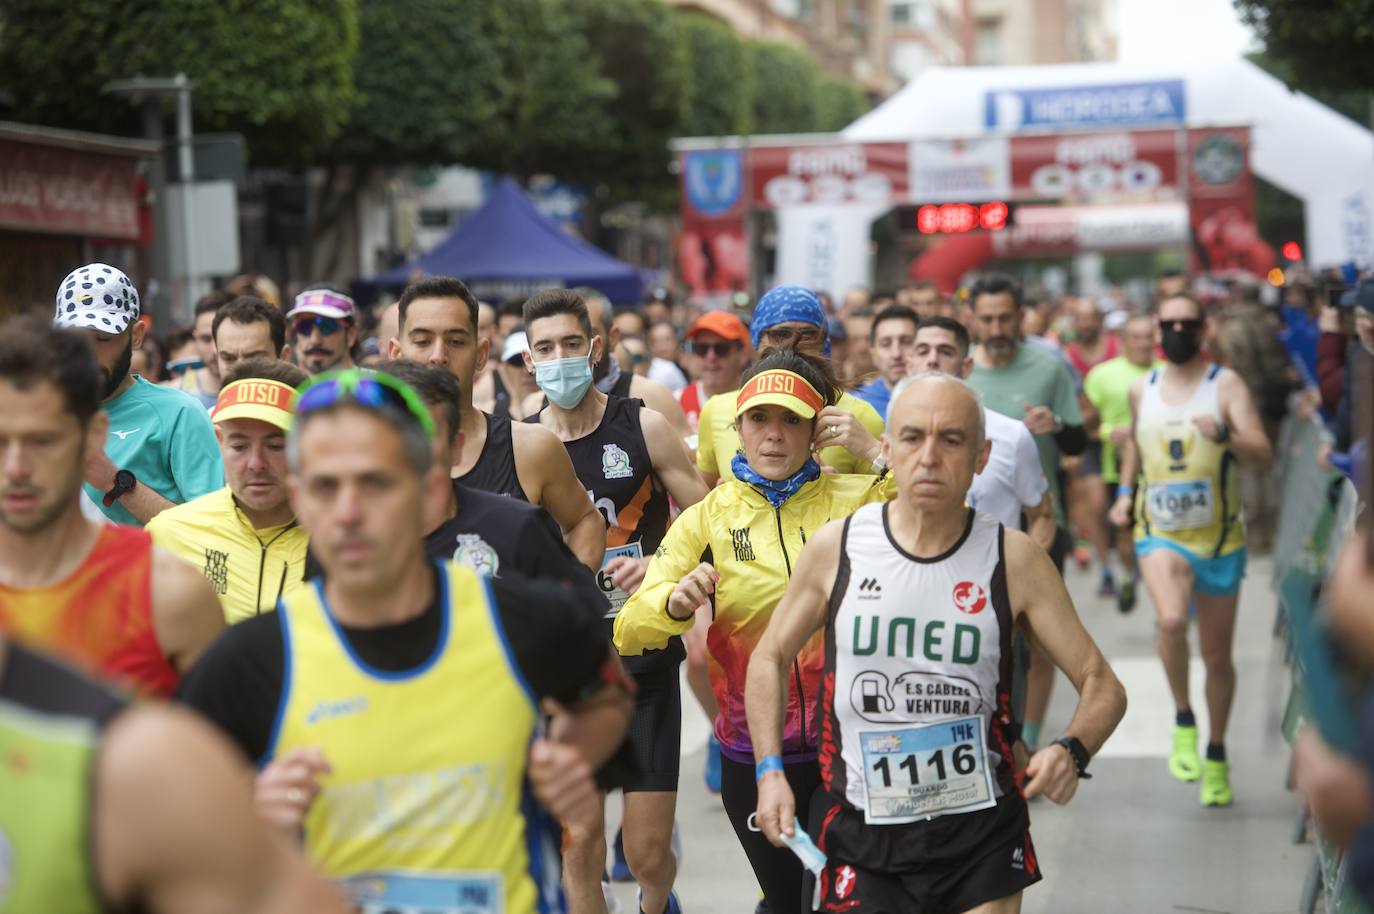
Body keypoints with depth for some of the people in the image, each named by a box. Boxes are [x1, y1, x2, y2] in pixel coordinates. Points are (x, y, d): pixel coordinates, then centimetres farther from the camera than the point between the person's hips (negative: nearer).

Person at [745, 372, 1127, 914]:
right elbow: (771, 657, 11)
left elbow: (1101, 684, 0)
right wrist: (770, 770, -1)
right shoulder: (834, 548, -4)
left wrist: (1072, 751, -21)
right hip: (861, 834, 0)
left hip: (983, 837, 0)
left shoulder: (1014, 559, -5)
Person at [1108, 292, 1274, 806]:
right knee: (1170, 620, -29)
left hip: (1219, 537, -1)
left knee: (1217, 656, 9)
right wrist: (1125, 491, 14)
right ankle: (1183, 719, -6)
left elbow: (1264, 456, -15)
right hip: (1160, 533, 1)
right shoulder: (1141, 389, 6)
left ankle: (1216, 755, 29)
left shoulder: (1225, 384, -5)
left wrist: (1225, 435, -34)